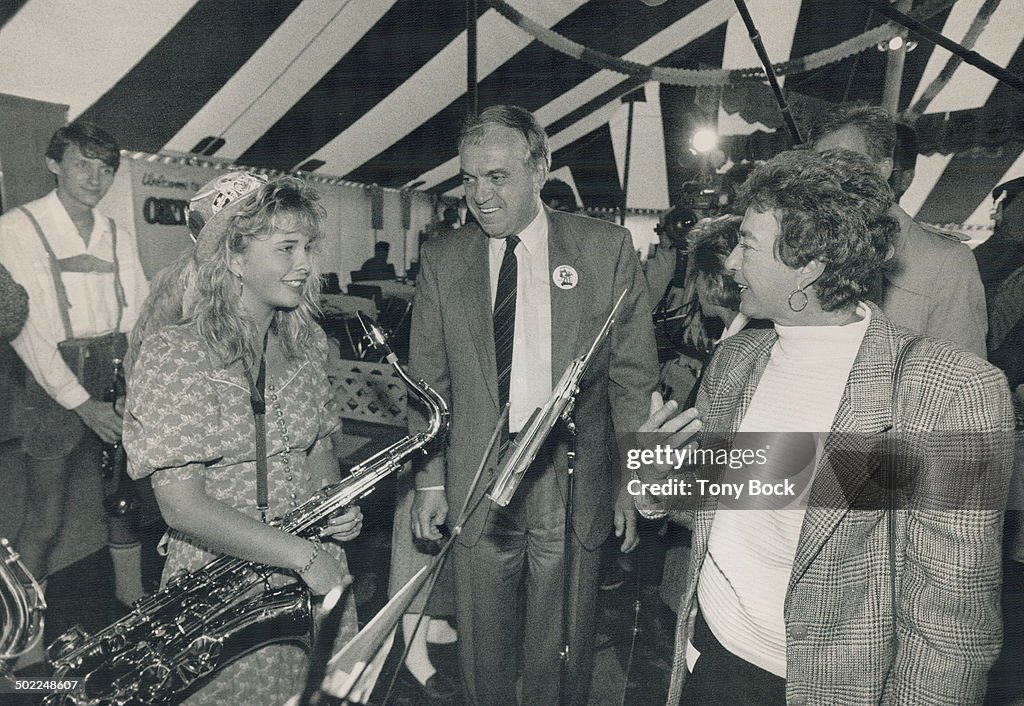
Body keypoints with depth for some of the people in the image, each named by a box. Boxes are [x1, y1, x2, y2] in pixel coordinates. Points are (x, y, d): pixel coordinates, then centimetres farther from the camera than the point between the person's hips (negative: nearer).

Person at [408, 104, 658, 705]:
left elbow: (634, 375, 0)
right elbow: (429, 380, 5)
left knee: (563, 655, 14)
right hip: (476, 486, 2)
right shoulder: (441, 258, 3)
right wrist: (431, 479, 2)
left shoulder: (608, 248, -3)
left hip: (573, 484, -1)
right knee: (484, 653, 17)